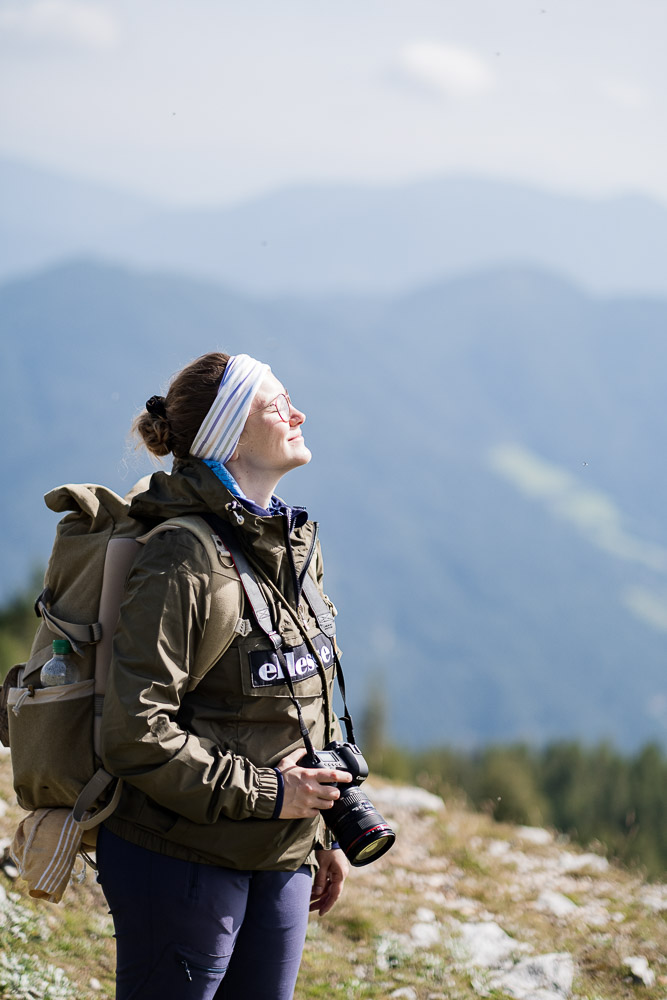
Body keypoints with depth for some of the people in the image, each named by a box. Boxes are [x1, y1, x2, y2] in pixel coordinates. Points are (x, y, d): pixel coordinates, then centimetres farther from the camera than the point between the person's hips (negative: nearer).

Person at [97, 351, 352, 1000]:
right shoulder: (180, 563, -18)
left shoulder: (296, 549, 8)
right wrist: (264, 793, -19)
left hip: (280, 861, 8)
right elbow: (134, 737, -22)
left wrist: (320, 837, 17)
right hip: (183, 865, -8)